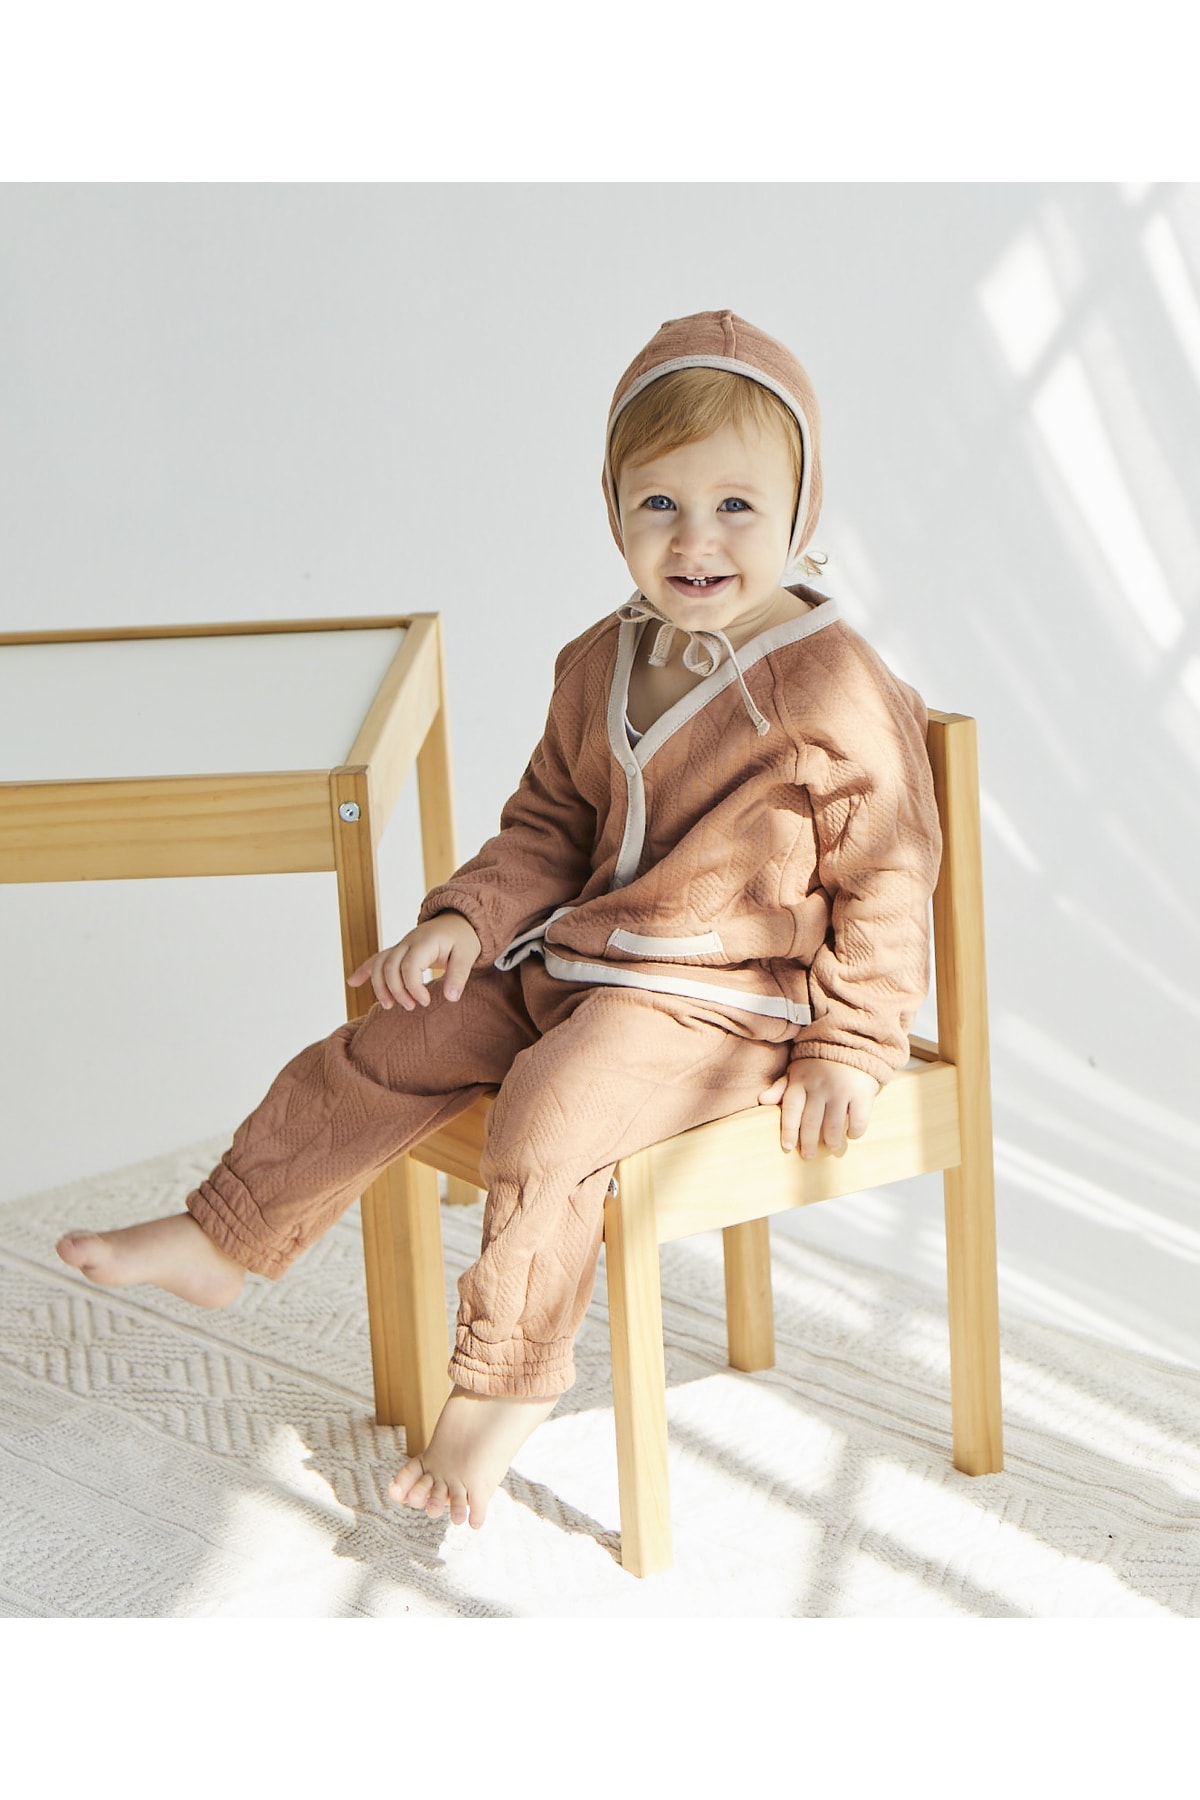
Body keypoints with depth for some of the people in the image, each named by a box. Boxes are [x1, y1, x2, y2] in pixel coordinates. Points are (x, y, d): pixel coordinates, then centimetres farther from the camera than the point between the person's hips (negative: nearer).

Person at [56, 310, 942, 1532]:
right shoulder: (600, 667, 6)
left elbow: (884, 876, -11)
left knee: (551, 1108, -28)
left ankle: (505, 1382, -11)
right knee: (388, 1050, 2)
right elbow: (549, 822, 17)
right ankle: (222, 1242, 16)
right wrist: (468, 917, 0)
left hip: (722, 1001, -8)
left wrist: (848, 1050, -12)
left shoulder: (833, 691, -16)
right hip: (574, 954, 8)